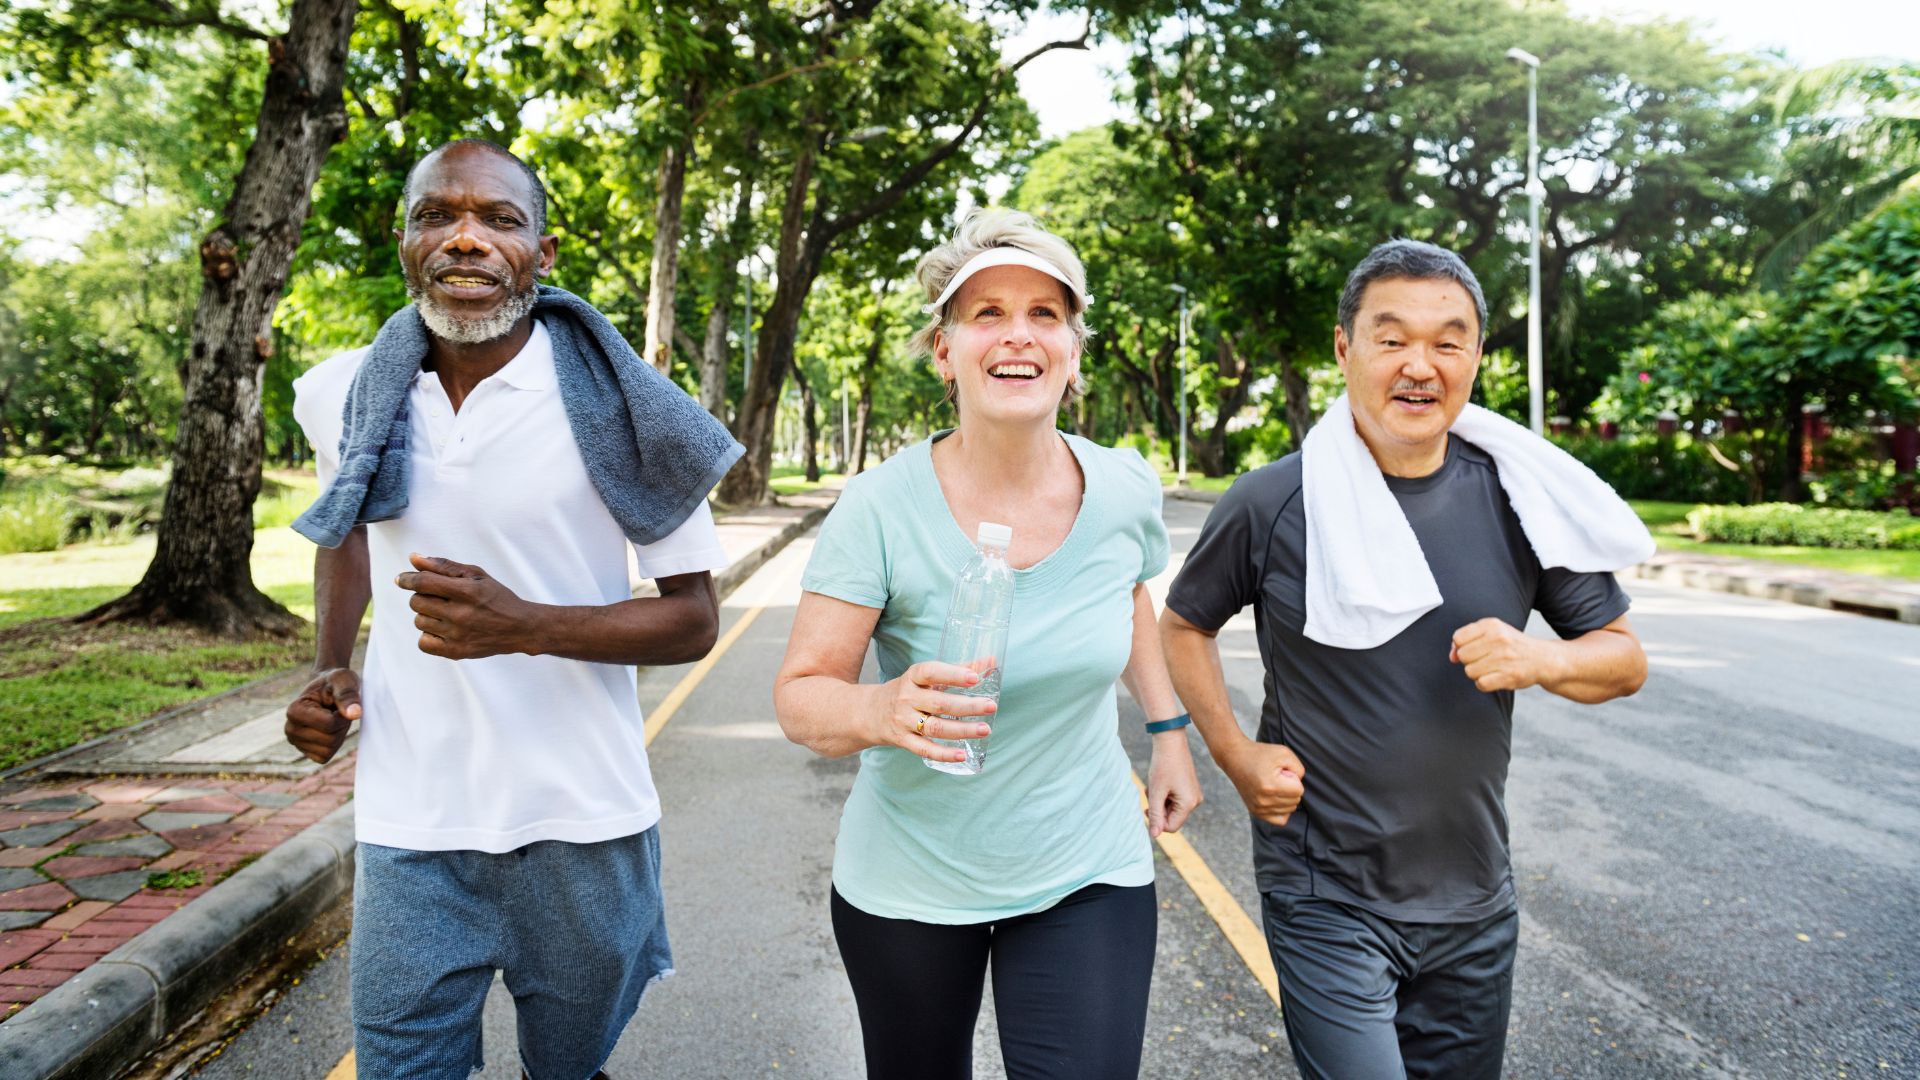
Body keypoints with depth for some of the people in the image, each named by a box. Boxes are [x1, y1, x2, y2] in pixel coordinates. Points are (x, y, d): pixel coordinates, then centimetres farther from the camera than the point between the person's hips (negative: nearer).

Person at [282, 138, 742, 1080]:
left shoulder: (614, 406, -12)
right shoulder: (346, 396, 0)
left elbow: (694, 621, -8)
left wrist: (526, 626, -24)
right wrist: (330, 667, 6)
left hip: (579, 826, -2)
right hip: (407, 829, 2)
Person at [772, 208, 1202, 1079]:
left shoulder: (1127, 490, -9)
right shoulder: (883, 508, -19)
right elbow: (800, 698, -16)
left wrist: (1168, 729, 9)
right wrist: (882, 710, -36)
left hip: (1087, 875, 2)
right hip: (908, 885, -1)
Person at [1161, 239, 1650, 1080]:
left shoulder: (1517, 499, -4)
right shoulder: (1272, 504, -12)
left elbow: (1625, 658, 5)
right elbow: (1184, 624, 4)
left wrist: (1537, 661, -17)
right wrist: (1237, 758, -7)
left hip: (1474, 904, 4)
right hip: (1324, 904, -3)